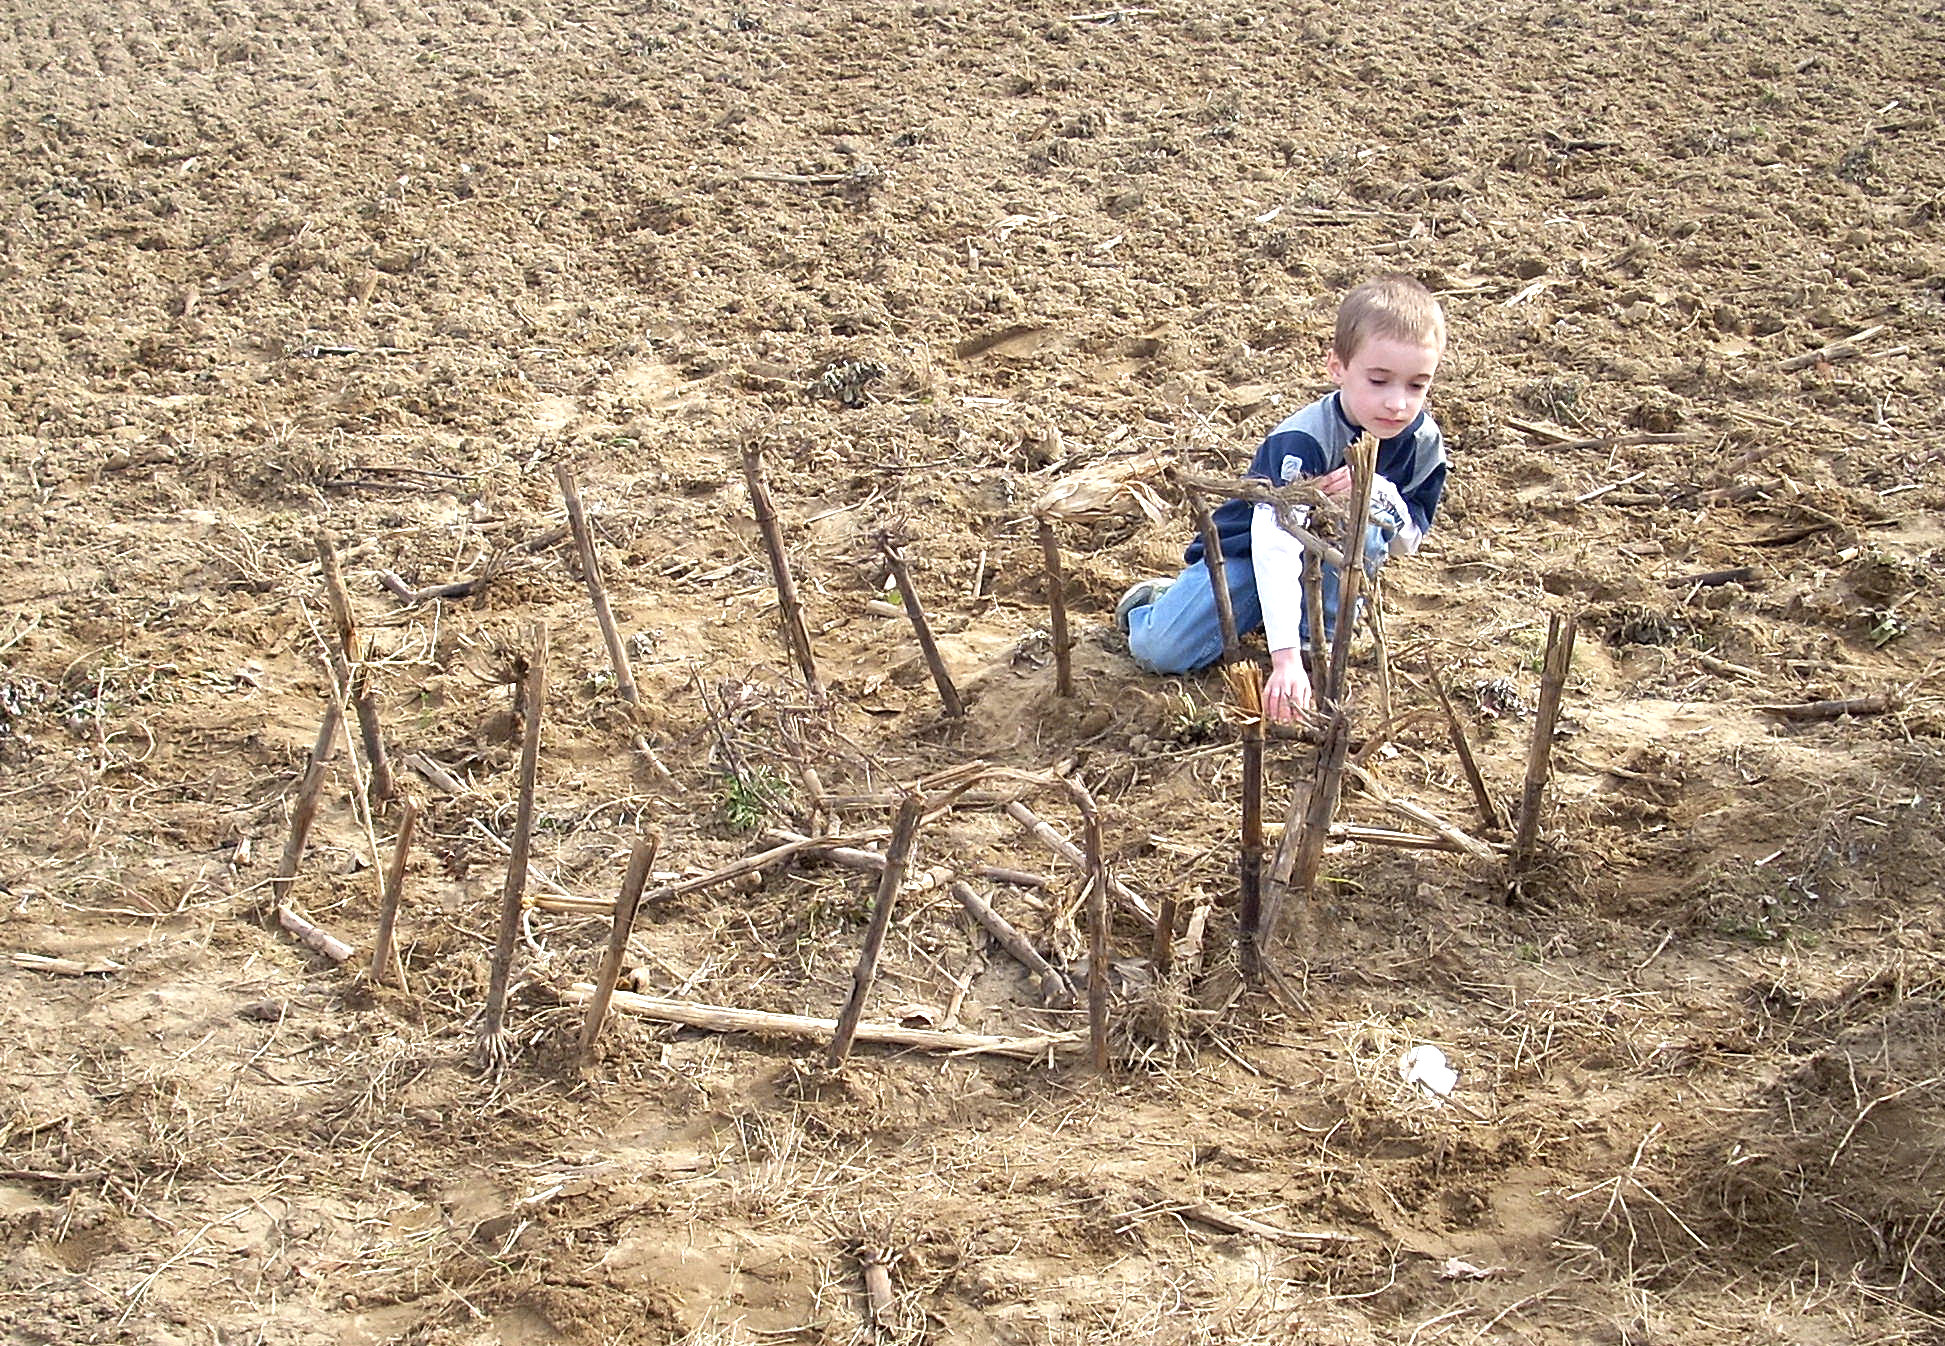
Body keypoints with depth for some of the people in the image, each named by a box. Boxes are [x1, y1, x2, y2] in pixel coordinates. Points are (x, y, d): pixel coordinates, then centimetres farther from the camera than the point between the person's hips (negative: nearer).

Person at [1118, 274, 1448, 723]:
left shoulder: (1423, 442, -15)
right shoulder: (1300, 441, -32)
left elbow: (1409, 541, -6)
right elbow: (1274, 546, -42)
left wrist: (1378, 493, -30)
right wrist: (1285, 657, -53)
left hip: (1331, 563, 3)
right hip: (1248, 551, -3)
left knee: (1365, 529, -33)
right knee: (1160, 649, -21)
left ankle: (1318, 637, -12)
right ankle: (1161, 600, 15)